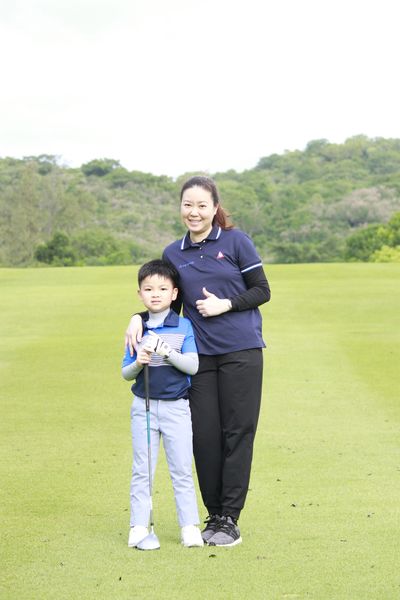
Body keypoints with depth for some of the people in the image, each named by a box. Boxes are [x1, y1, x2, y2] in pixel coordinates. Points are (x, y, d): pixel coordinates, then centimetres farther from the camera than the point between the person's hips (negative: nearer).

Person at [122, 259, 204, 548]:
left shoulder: (184, 326, -3)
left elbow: (193, 365, -10)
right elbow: (126, 373, 5)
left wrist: (168, 352, -24)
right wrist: (138, 364, -17)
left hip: (176, 406, -2)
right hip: (143, 405, 2)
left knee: (182, 469, 3)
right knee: (142, 470, 6)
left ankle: (190, 526, 9)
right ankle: (139, 526, 12)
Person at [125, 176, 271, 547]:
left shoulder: (236, 241, 0)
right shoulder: (173, 253, 10)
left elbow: (262, 291, 1)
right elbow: (170, 305, 16)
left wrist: (226, 304, -13)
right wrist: (139, 317, -2)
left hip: (241, 352, -3)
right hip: (199, 356, 3)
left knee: (237, 432, -1)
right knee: (204, 436, 2)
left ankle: (229, 518, 6)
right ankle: (213, 515, 16)